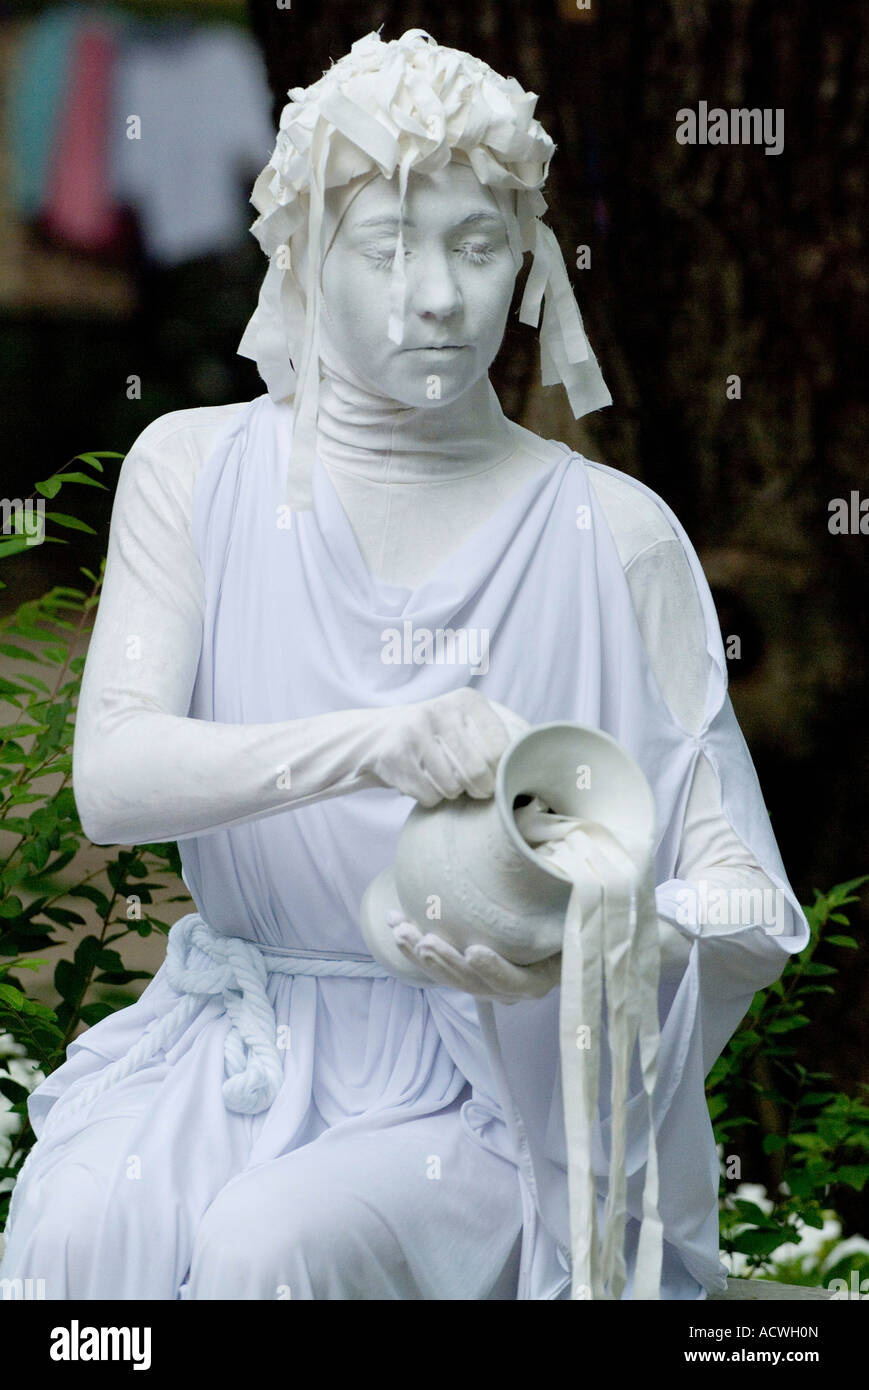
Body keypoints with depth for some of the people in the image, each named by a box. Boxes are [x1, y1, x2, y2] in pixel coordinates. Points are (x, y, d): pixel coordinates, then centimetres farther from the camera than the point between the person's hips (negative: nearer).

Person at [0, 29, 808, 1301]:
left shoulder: (610, 536, -3)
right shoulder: (198, 471, 2)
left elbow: (745, 912, -5)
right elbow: (111, 778, -14)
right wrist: (375, 744, -32)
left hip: (490, 1093, -1)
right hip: (233, 1049, 1)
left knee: (273, 1242, -31)